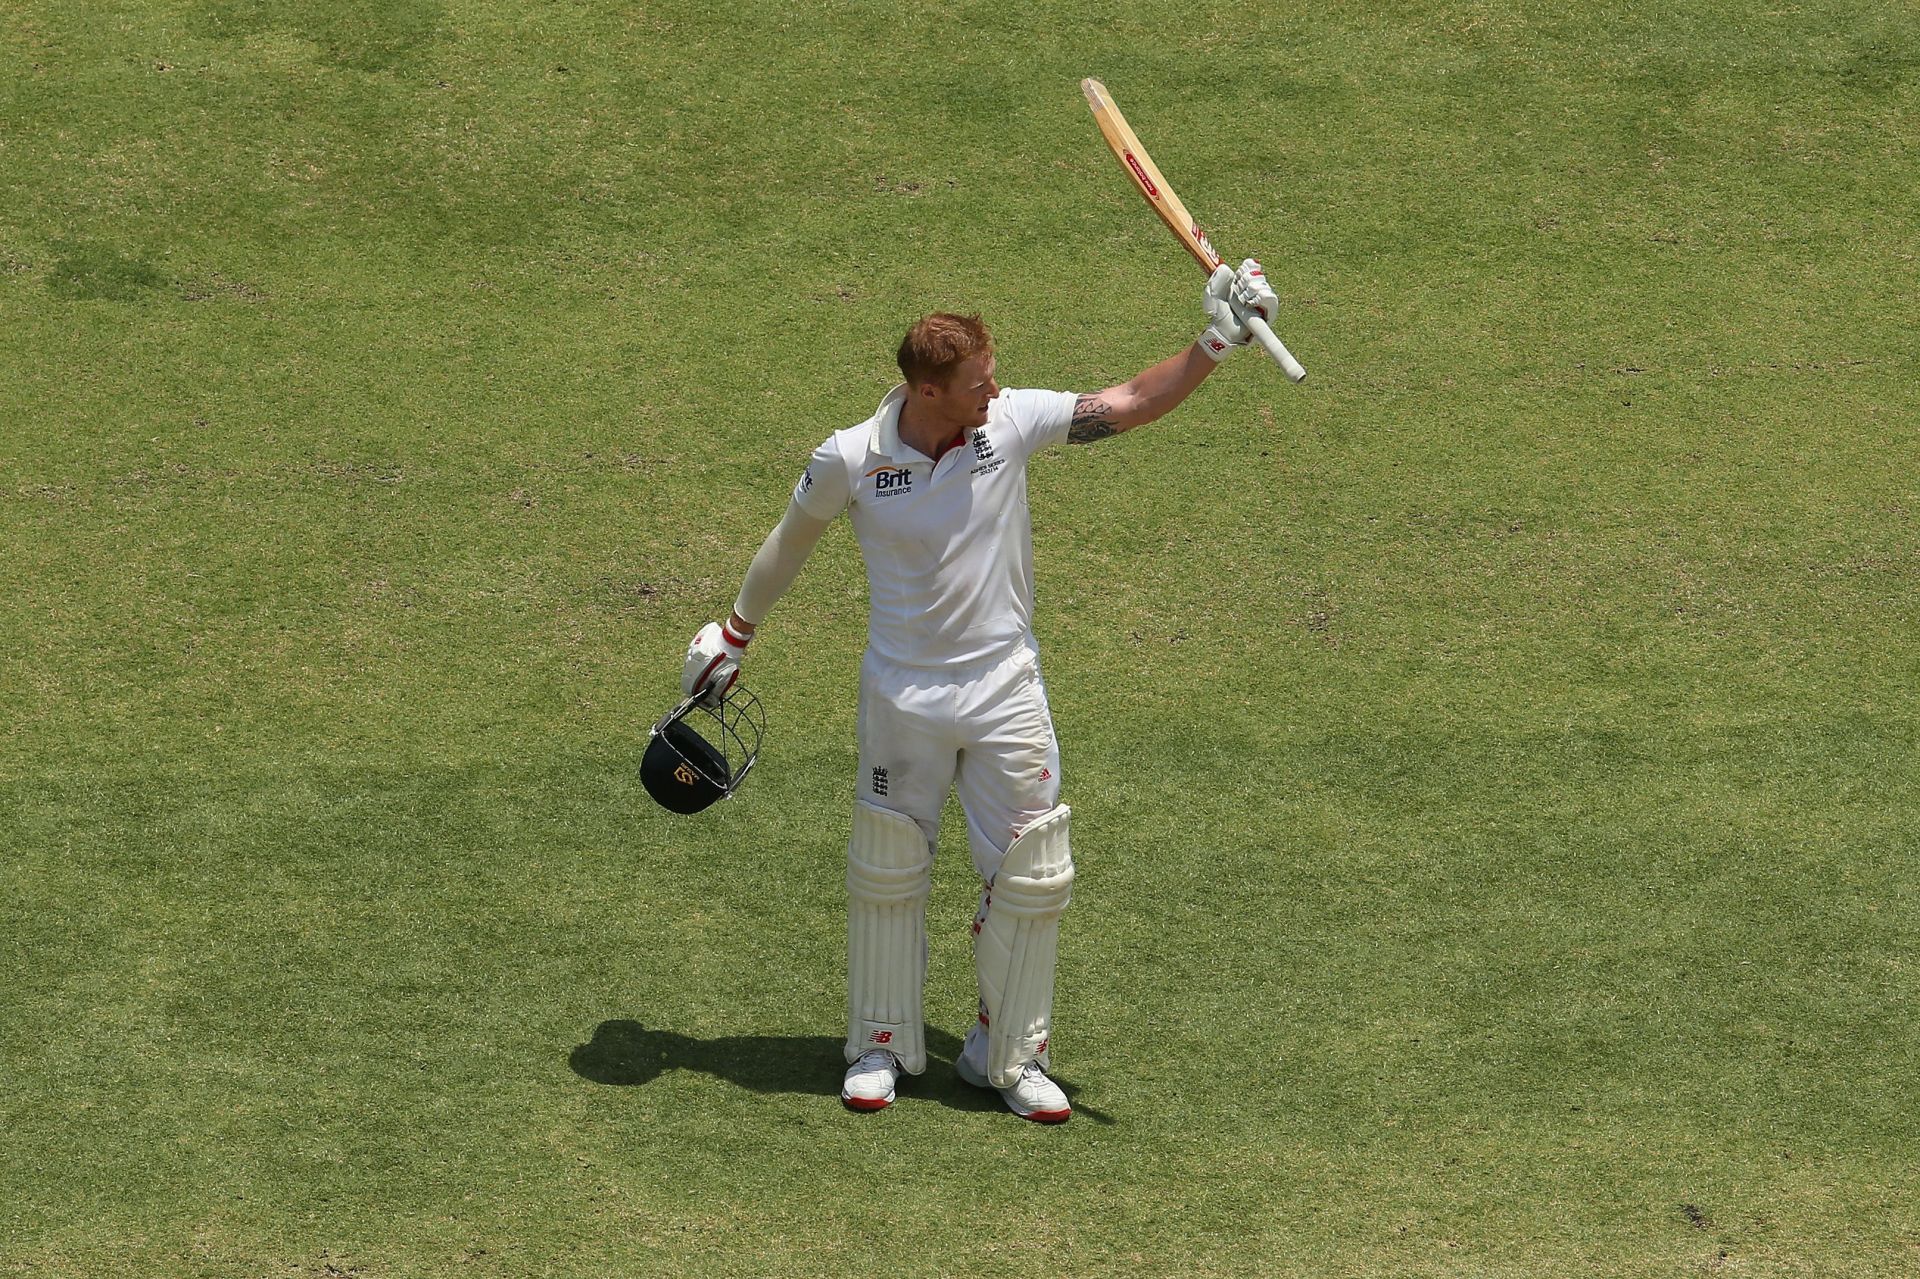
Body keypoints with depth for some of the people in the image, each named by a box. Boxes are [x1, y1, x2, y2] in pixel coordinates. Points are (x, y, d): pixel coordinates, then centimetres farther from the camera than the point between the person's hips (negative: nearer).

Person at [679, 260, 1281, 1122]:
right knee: (887, 873, 10)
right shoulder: (849, 460, -14)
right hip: (903, 697, -2)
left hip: (1006, 689, 2)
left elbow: (1129, 406, -7)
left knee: (1031, 877, 4)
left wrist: (1216, 343, -19)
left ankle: (1008, 1056, 21)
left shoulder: (1012, 424, -10)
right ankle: (881, 1048, 29)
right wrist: (731, 639, 15)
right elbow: (789, 544, 4)